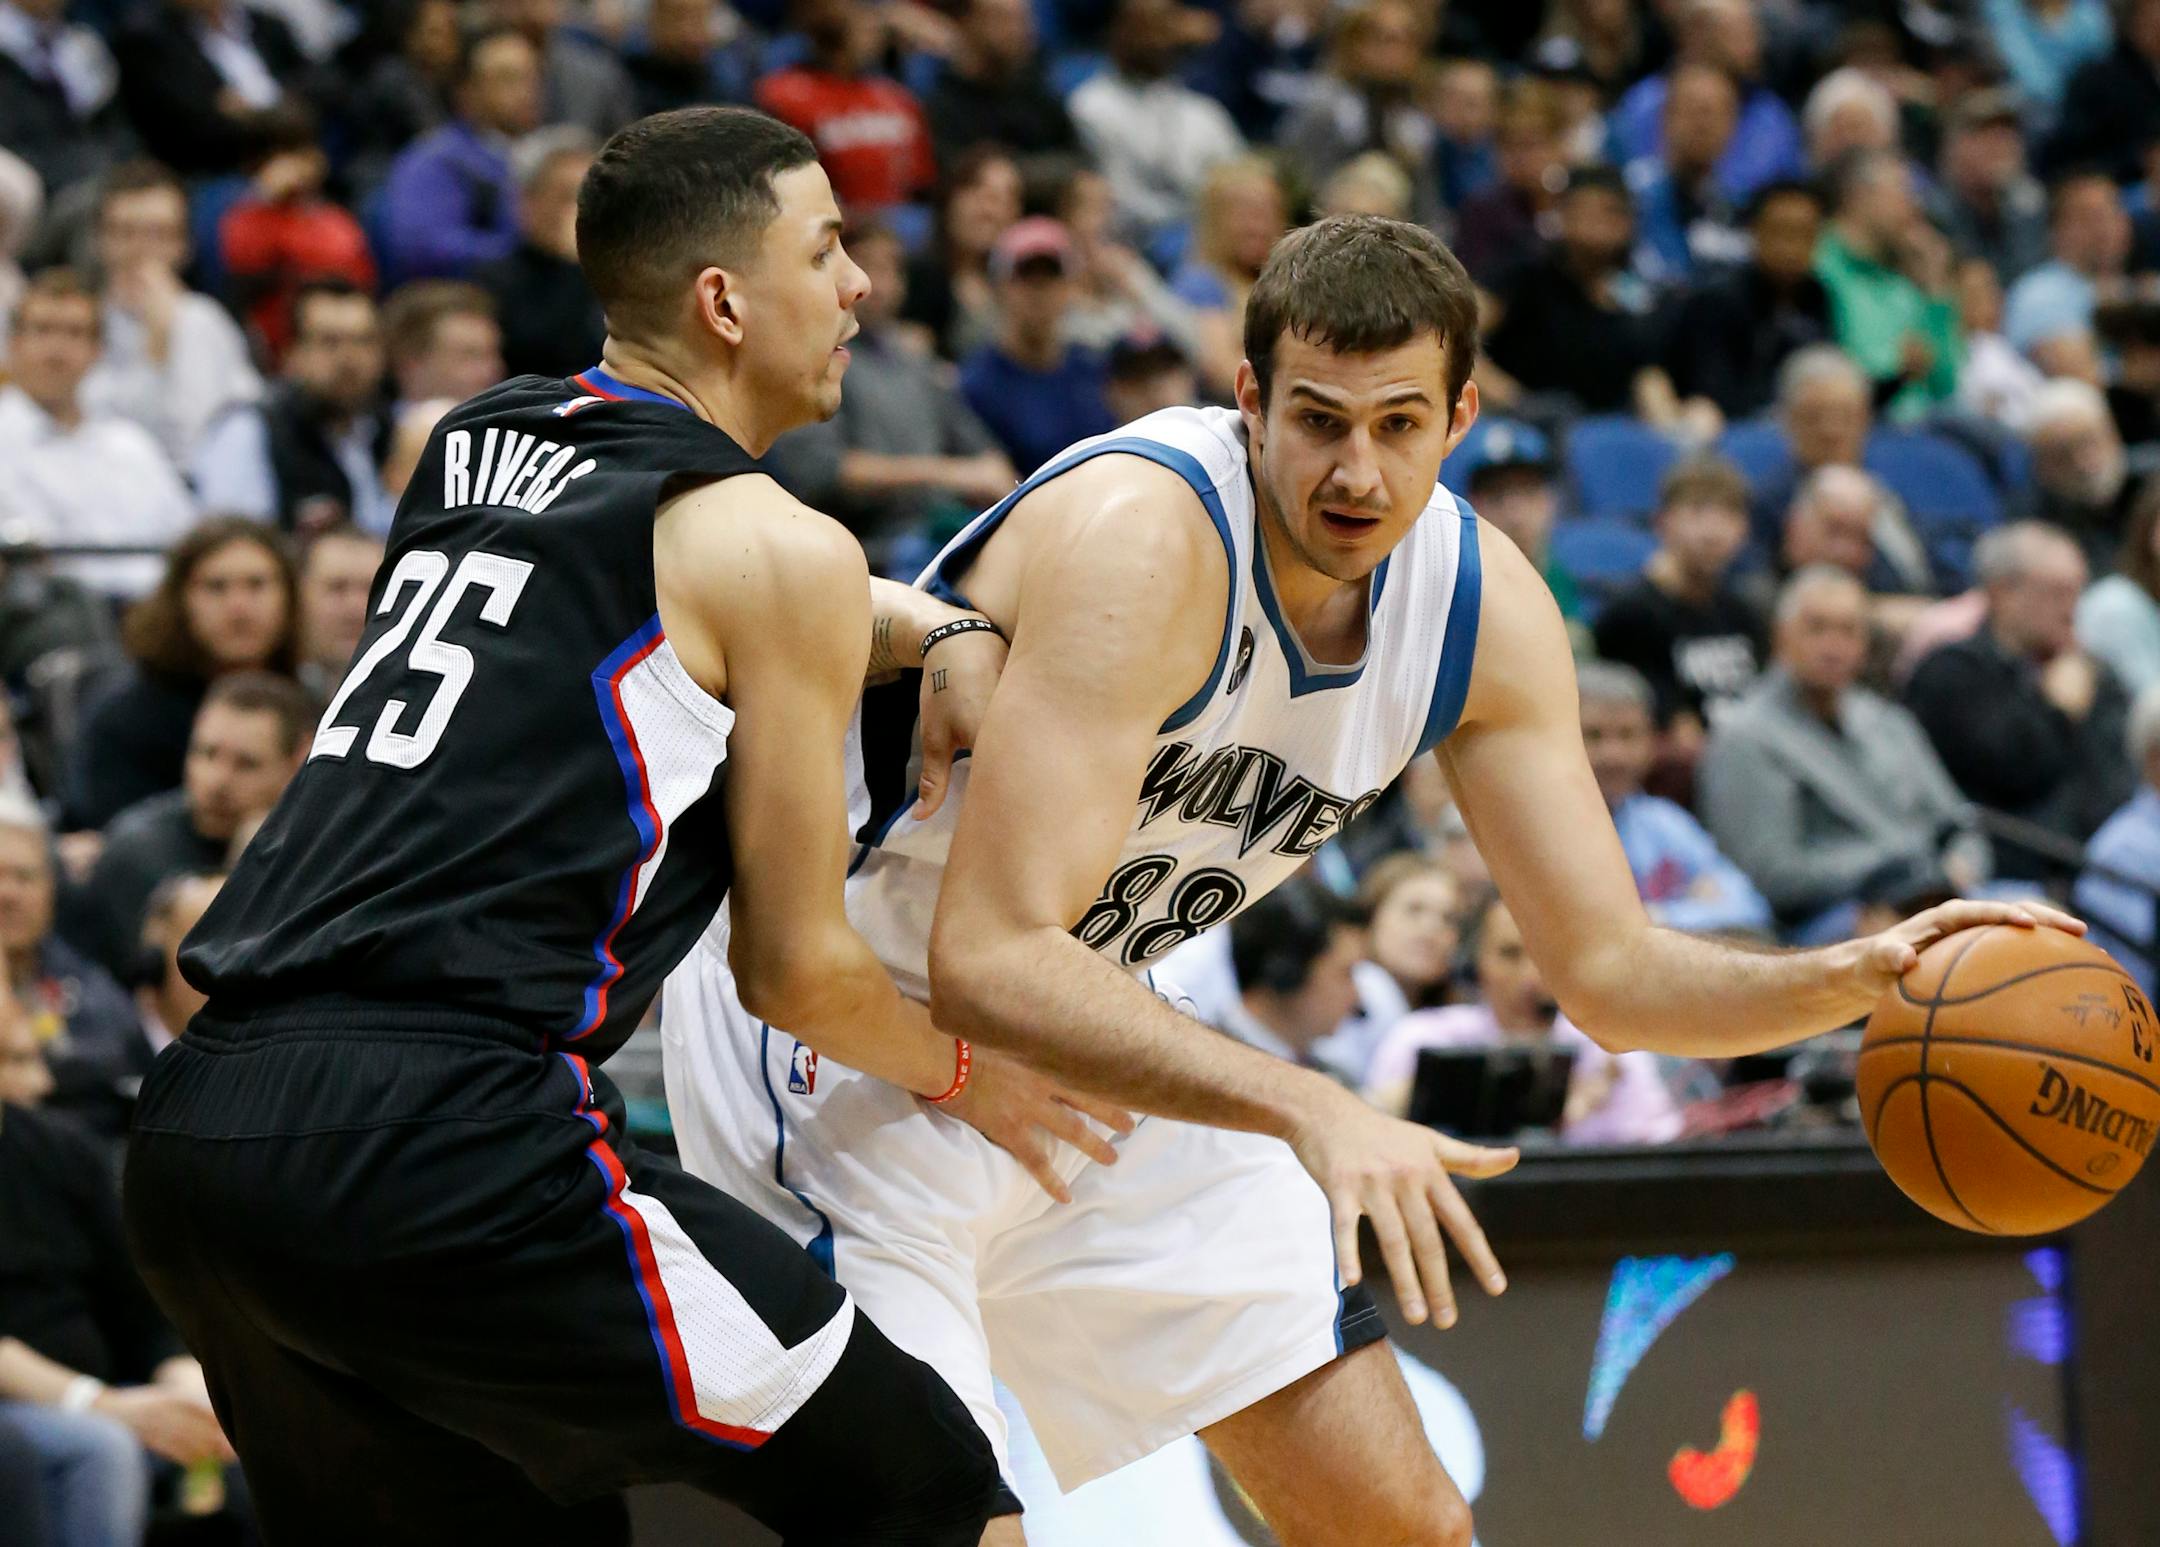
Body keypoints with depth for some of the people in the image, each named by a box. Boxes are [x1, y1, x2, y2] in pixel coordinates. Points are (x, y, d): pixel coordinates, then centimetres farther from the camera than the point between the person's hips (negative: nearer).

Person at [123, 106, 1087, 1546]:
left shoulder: (474, 443, 21)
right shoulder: (776, 548, 1)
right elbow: (800, 967, 5)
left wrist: (940, 630, 25)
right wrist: (963, 1072, 24)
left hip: (195, 1122, 8)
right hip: (438, 1144, -8)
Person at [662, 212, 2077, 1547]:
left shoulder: (1483, 606, -9)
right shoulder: (1140, 537, -32)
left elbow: (1614, 969, -3)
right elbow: (991, 963, -39)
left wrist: (1853, 979, -23)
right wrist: (1310, 1110, -49)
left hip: (1098, 1039, 8)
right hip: (850, 1029, -8)